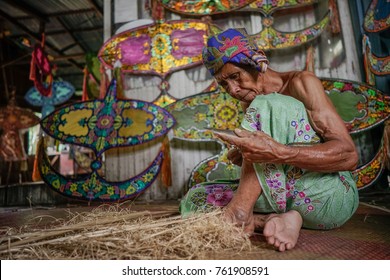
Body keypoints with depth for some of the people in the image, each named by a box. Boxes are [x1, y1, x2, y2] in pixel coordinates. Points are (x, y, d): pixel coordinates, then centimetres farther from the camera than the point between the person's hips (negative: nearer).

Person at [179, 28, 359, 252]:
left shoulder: (300, 83, -6)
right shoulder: (250, 107, 13)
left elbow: (349, 154, -16)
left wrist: (280, 153, -32)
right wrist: (246, 159, -6)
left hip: (332, 196, -6)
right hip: (285, 197, 6)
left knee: (267, 106, -25)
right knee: (194, 198, -6)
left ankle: (238, 213, -24)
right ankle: (277, 220, -22)